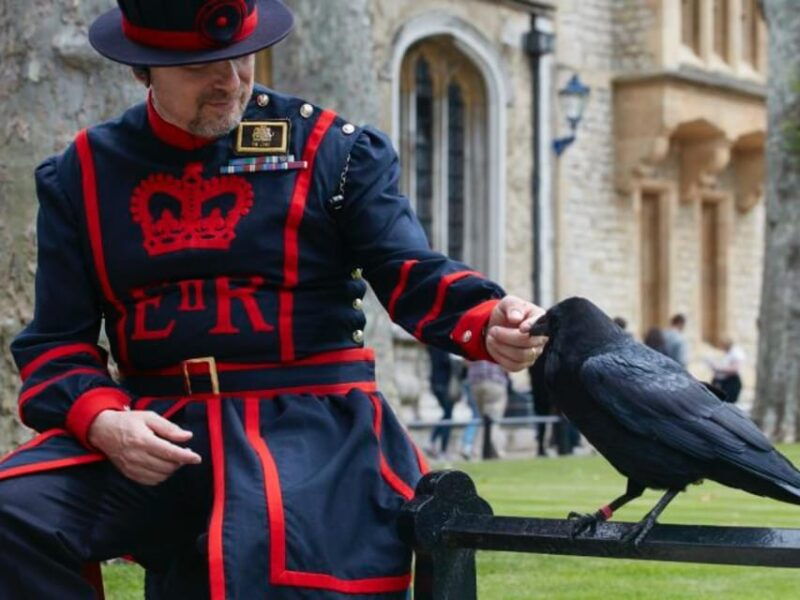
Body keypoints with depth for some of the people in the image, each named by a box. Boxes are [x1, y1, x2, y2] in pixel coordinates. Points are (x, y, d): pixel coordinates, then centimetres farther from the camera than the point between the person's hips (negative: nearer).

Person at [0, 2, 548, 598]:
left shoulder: (332, 149, 4)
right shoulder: (82, 172, 9)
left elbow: (411, 274, -4)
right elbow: (58, 340, 7)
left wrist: (488, 322, -26)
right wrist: (101, 420, -15)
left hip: (310, 423, -1)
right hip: (154, 426, 2)